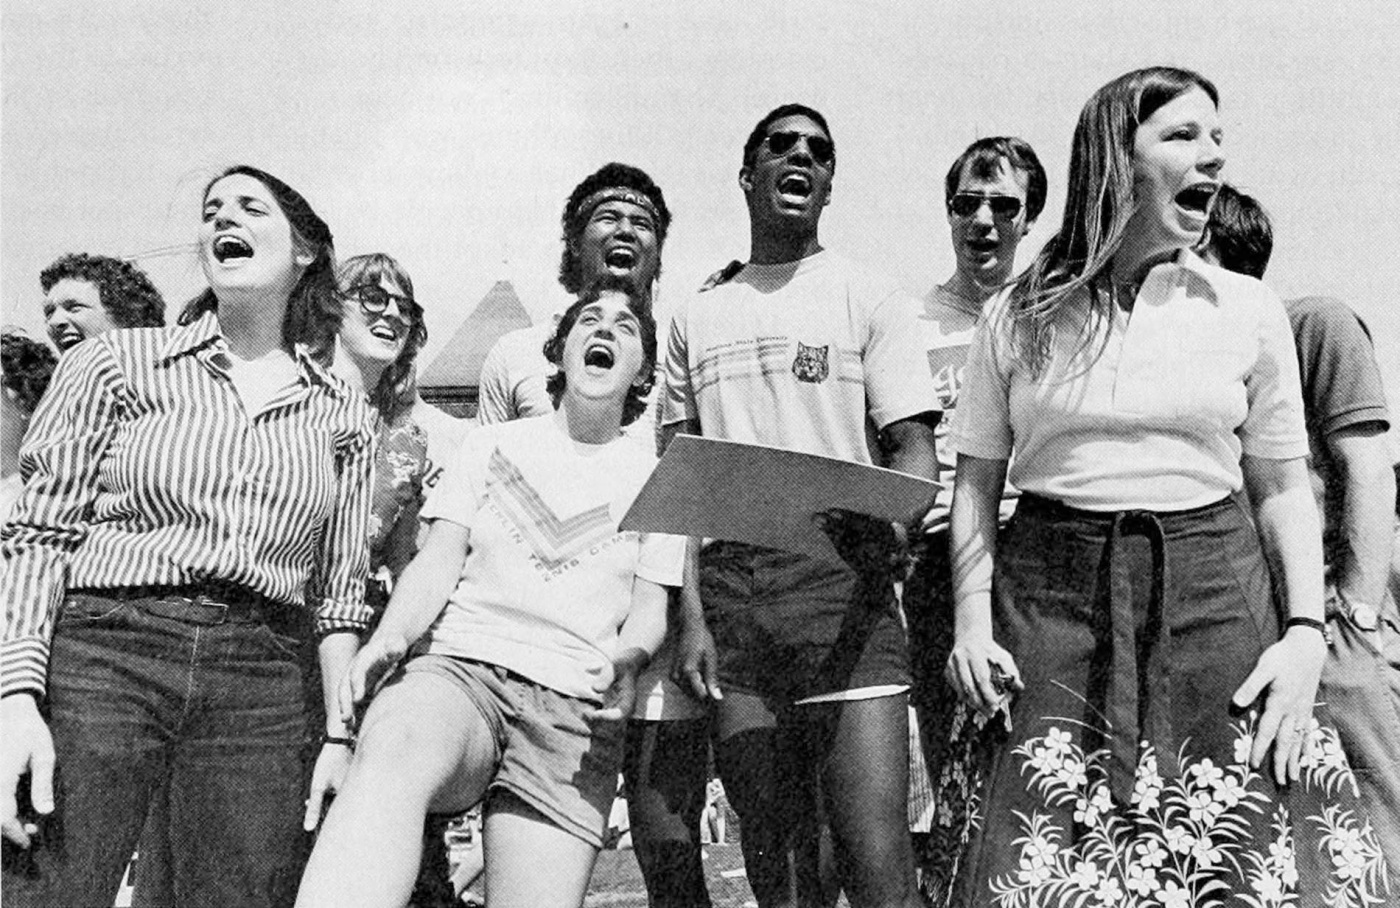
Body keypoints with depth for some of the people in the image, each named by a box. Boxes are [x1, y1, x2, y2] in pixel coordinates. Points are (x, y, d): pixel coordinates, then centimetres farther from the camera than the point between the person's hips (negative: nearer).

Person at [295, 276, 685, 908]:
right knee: (393, 750, -37)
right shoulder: (492, 445, 19)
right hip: (458, 667, -1)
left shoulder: (655, 480, 18)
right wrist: (391, 636, -13)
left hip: (575, 704, 1)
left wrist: (626, 659, -13)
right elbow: (438, 563, 8)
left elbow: (650, 612, 12)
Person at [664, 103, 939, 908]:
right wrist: (691, 614, 1)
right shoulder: (697, 318, 16)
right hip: (729, 590, 3)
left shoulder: (870, 298, 8)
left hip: (841, 579, -3)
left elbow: (914, 448, 0)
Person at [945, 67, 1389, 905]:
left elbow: (1283, 490, 9)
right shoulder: (1022, 317, 5)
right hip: (1055, 592, -1)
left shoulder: (1248, 310, 7)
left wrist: (1307, 633, -3)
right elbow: (977, 485, 7)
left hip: (1212, 589, 1)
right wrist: (973, 622, -4)